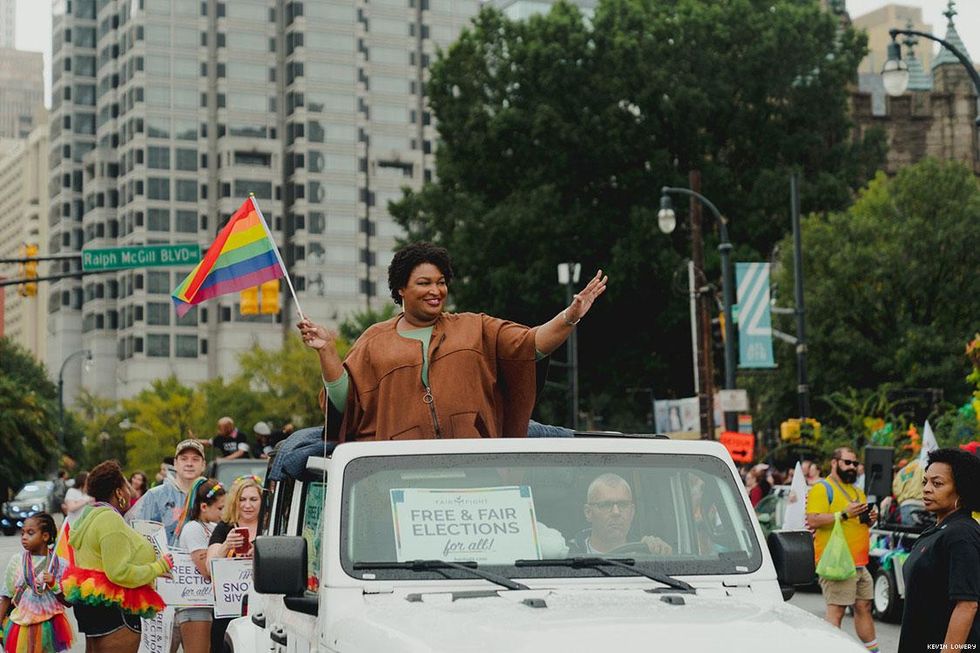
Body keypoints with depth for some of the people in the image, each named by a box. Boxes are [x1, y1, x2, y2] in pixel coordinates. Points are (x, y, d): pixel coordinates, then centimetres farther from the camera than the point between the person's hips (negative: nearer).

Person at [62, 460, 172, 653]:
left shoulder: (89, 517, 17)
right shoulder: (110, 519, -17)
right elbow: (119, 573, -23)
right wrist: (158, 568, -13)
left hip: (90, 605, 11)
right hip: (112, 609, -11)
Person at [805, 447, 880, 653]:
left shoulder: (858, 492, 23)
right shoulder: (822, 489, -5)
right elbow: (813, 520, -18)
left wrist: (870, 518, 9)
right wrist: (845, 514, -21)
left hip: (860, 563, 9)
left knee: (864, 607, 13)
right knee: (836, 610, -12)